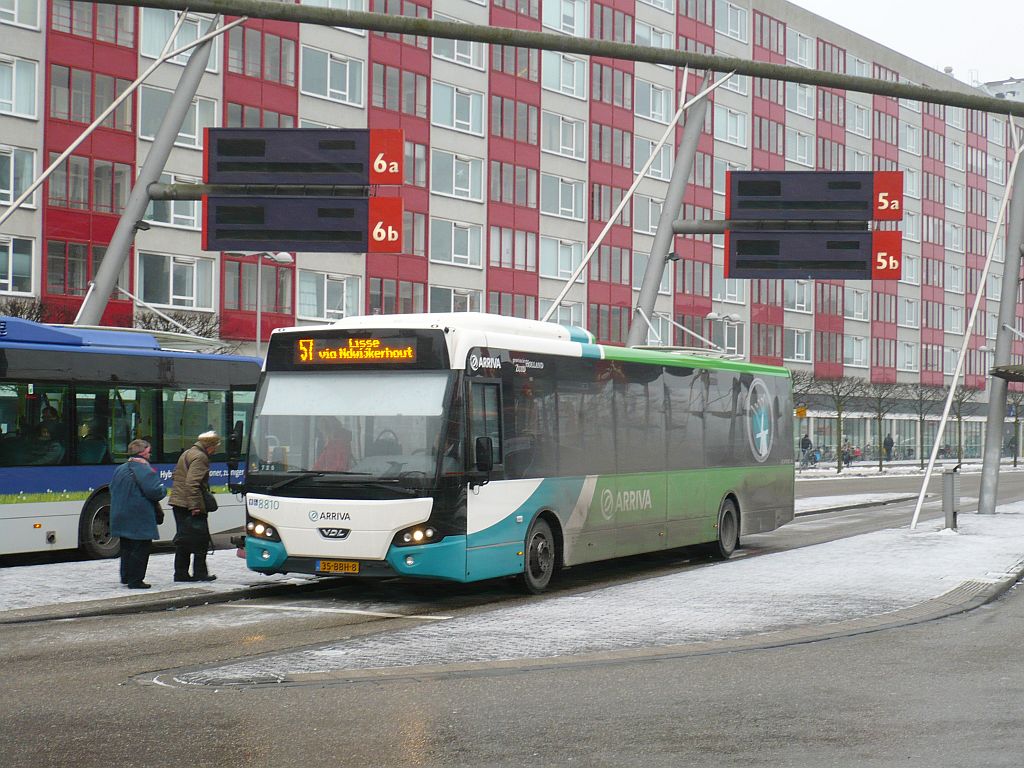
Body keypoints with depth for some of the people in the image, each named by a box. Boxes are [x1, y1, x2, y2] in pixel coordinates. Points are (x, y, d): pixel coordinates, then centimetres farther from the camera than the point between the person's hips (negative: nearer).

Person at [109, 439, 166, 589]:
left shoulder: (119, 470, 9)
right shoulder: (146, 471, -15)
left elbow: (112, 489, 16)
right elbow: (154, 491, -22)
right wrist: (163, 490, -2)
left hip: (121, 517, 8)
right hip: (141, 519, -8)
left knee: (126, 547, 18)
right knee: (140, 549, -1)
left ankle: (126, 577, 25)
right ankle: (135, 580, -1)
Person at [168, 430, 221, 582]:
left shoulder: (186, 454, 20)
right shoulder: (200, 457, -13)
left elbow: (175, 476, 27)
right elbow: (192, 482, -23)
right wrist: (195, 505, -25)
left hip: (178, 504, 9)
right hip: (191, 506, -9)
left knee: (183, 540, 12)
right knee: (201, 539, -1)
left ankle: (181, 574, 13)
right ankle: (200, 572, 1)